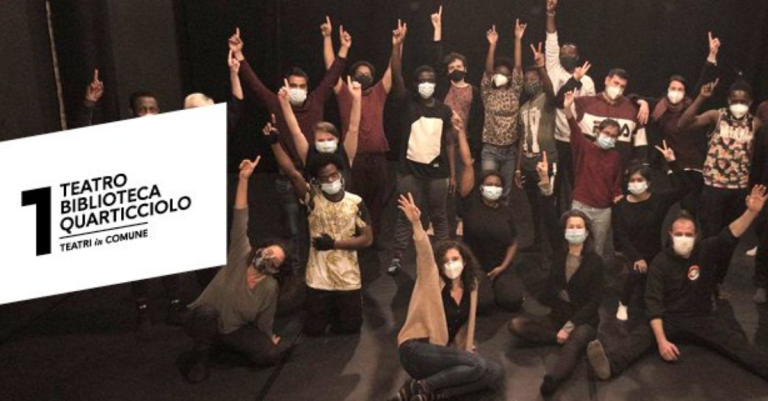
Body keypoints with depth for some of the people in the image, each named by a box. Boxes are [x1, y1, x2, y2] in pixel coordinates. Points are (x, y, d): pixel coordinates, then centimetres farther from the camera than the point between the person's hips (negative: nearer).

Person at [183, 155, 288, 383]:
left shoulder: (270, 287, -13)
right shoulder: (241, 256, -19)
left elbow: (264, 320, 1)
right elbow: (240, 219, -28)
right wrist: (244, 178, -35)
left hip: (235, 330, 3)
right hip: (203, 320, -2)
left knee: (272, 354, -15)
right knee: (207, 312, -40)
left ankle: (223, 343, 11)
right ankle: (200, 359, -12)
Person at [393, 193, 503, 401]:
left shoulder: (470, 286, 9)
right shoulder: (432, 281, -6)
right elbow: (425, 255, -25)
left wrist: (468, 350, 17)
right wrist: (416, 223, -41)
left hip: (443, 352, 7)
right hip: (417, 350, -7)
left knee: (495, 373, -10)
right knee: (479, 365, -24)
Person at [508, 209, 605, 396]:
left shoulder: (595, 261, -4)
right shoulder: (558, 256, 7)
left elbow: (594, 301, -8)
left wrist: (569, 327, -18)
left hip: (583, 320, -5)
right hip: (558, 316, 5)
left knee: (574, 342, -40)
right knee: (516, 324, -18)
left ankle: (552, 379, -65)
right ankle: (569, 338, -19)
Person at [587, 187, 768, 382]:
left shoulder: (707, 251, -2)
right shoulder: (660, 262, -8)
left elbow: (730, 235, -20)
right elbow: (654, 301, -15)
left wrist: (751, 211, -40)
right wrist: (661, 340, -27)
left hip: (702, 319, 3)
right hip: (669, 319, -3)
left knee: (737, 342, -20)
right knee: (641, 335, -29)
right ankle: (611, 362, -54)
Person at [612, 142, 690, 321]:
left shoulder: (659, 199, -9)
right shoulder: (620, 206, -10)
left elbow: (684, 187, -21)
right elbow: (621, 237, -12)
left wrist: (672, 162, -30)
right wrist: (636, 258, -21)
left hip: (654, 252, 2)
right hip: (631, 253, -2)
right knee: (636, 273, -32)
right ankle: (623, 304, -4)